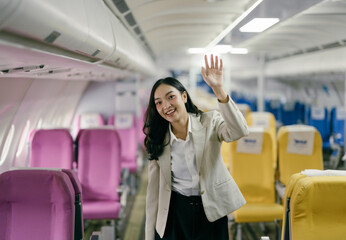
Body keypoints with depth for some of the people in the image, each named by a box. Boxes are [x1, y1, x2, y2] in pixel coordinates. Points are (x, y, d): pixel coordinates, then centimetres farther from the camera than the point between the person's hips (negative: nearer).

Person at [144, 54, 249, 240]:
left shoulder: (209, 122, -5)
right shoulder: (157, 142, 1)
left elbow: (239, 131, -27)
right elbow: (153, 190, 4)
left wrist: (219, 90, -37)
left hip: (211, 213, -1)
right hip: (175, 213, 2)